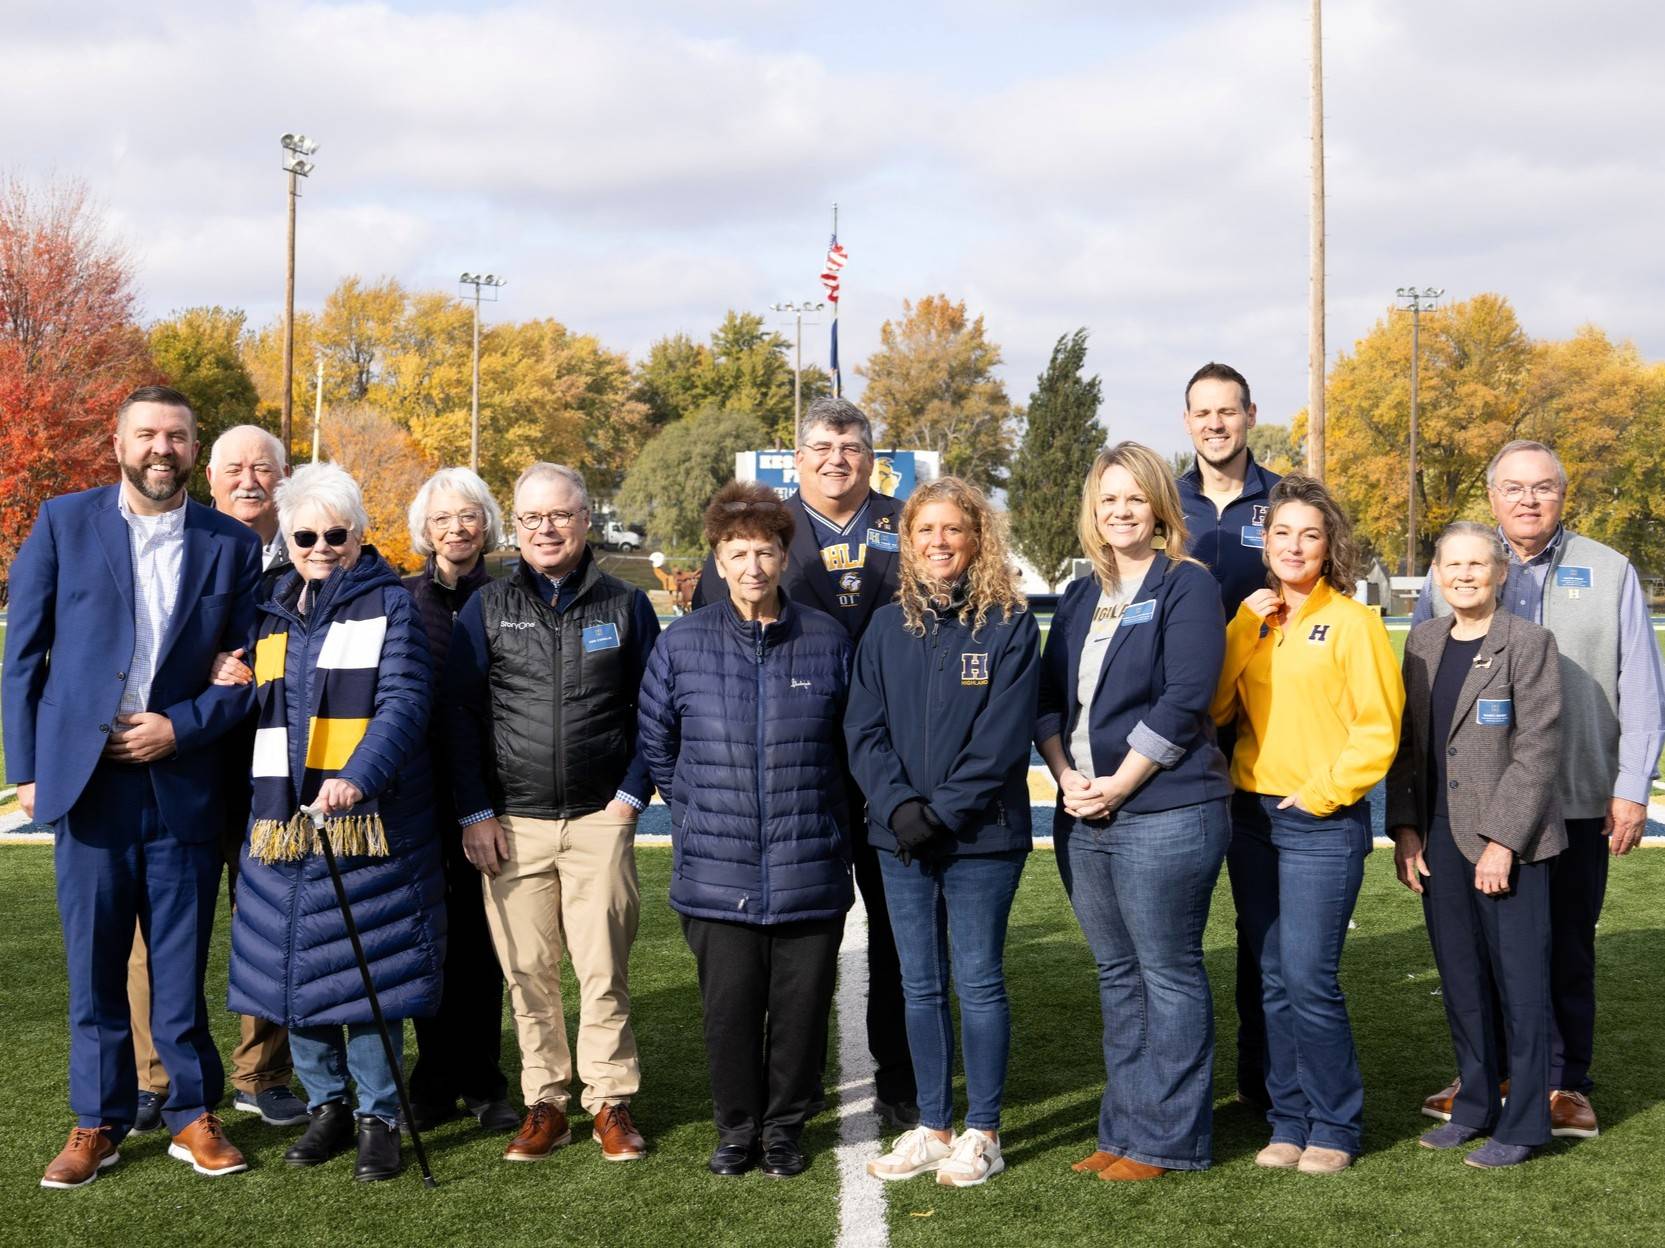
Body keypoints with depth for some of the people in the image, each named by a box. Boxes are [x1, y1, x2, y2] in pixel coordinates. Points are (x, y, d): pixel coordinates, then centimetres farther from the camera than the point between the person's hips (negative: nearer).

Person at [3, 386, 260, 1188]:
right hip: (85, 777, 0)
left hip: (183, 781, 0)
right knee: (93, 962, 6)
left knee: (182, 962, 6)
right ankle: (98, 1123, 17)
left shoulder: (231, 545, 5)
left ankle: (193, 1114, 18)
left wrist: (181, 727, -9)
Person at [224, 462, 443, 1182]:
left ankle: (379, 1116, 9)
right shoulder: (273, 614, 17)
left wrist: (359, 776, -27)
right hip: (282, 821, 5)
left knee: (367, 971, -3)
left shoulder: (389, 604, 0)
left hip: (366, 819, -5)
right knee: (292, 968, 7)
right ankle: (327, 1106, 22)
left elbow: (404, 702, -13)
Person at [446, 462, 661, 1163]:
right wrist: (475, 813, -1)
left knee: (604, 969, -1)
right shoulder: (487, 607, 7)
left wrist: (633, 793, 0)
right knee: (527, 972, 3)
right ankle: (545, 1104, 13)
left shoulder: (625, 605, 7)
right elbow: (458, 711, 6)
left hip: (600, 819, -1)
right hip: (512, 822, 1)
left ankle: (612, 1104, 10)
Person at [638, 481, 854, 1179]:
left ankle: (784, 1129, 25)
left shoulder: (829, 641, 1)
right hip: (717, 875, 0)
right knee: (729, 1009, 5)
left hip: (810, 873, 0)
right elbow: (655, 745, 14)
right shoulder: (681, 644, 1)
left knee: (801, 1007, 7)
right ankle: (737, 1130, 24)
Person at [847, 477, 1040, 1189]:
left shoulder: (1008, 626, -3)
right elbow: (864, 729, 3)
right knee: (920, 987, 10)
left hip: (981, 836, -4)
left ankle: (981, 1134, 13)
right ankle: (932, 1127, 21)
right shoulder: (888, 628, 8)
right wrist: (899, 806, -12)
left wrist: (941, 813, -16)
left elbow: (1002, 738, -10)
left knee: (979, 982, 2)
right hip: (900, 836, 4)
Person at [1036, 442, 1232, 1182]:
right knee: (1117, 976, 13)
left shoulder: (1187, 586, -4)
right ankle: (1124, 1128, 21)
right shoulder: (1080, 599, 16)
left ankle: (1167, 1137, 8)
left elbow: (1184, 699, -13)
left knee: (1168, 974, 0)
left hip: (1164, 811, -7)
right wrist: (1065, 775, -3)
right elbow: (1050, 697, 14)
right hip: (1083, 816, 7)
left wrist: (1117, 785, -14)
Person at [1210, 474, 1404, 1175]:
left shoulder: (1352, 623, -4)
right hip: (1252, 816, 5)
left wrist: (1320, 793, -12)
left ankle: (1335, 1126, 6)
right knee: (1274, 981, 9)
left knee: (1309, 979, -9)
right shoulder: (1252, 621, 11)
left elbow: (1378, 730, -7)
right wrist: (1244, 627, -6)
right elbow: (1213, 708, 1)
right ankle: (1289, 1122, 19)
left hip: (1323, 821, -5)